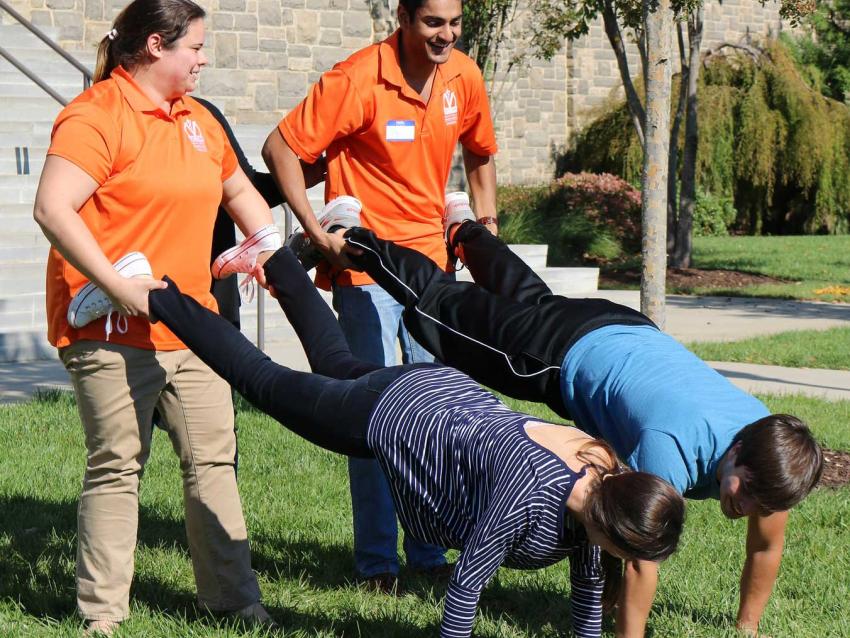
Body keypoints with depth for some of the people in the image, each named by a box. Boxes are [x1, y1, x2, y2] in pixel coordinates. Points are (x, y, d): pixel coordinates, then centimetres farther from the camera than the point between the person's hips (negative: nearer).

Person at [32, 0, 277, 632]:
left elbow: (238, 190, 31)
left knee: (213, 459, 9)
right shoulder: (97, 116, -12)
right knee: (117, 468, -1)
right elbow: (52, 209, -23)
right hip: (114, 331, -8)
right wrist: (118, 287, -25)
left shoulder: (198, 119, 15)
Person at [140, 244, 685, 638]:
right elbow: (466, 585, -33)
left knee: (339, 367, 32)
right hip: (394, 413, -6)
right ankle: (161, 298, 27)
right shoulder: (530, 492, -40)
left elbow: (589, 582, -2)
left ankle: (277, 262, 51)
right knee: (268, 381, 13)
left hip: (453, 395, 6)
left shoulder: (604, 487, -18)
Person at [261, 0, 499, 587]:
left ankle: (429, 549, 19)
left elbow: (480, 154, 21)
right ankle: (376, 558, 6)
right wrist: (318, 233, -16)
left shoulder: (465, 78, 2)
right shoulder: (358, 80, -16)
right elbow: (281, 148, -13)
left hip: (432, 257, 6)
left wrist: (487, 221, 11)